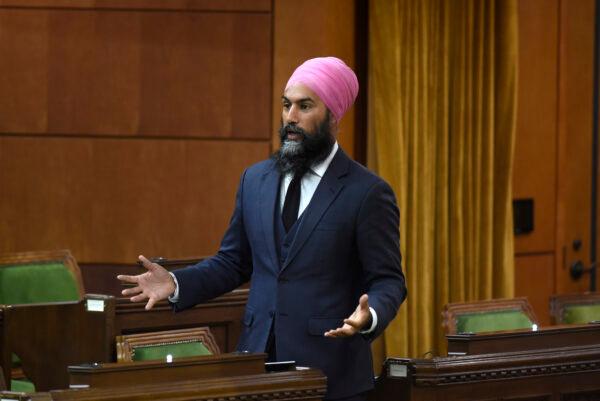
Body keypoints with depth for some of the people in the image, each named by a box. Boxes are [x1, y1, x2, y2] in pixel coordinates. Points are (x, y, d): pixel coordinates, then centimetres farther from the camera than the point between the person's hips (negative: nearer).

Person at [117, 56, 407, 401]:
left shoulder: (368, 192, -6)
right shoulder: (255, 179, 10)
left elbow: (388, 281, -6)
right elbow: (232, 262, 16)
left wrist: (369, 317, -27)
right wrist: (176, 284, 1)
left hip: (329, 371, -4)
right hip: (258, 363, 5)